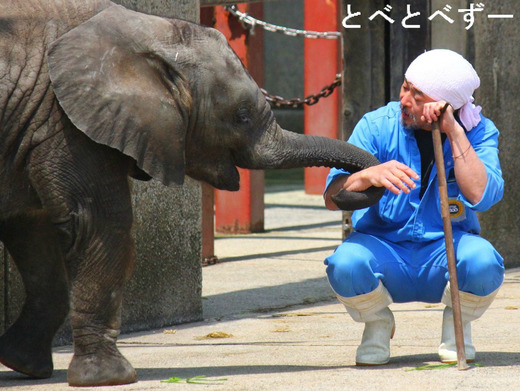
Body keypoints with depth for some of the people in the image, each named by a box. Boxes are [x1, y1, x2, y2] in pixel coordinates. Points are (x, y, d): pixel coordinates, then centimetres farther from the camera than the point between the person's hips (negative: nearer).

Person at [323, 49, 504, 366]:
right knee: (347, 264, -33)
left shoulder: (478, 132, -6)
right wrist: (370, 175, -38)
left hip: (445, 250, 0)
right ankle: (378, 323, 3)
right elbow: (332, 197, -17)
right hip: (384, 247, 0)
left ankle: (457, 324, 2)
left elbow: (481, 197, -25)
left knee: (482, 261, -34)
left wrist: (454, 132, -25)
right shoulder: (378, 126, -8)